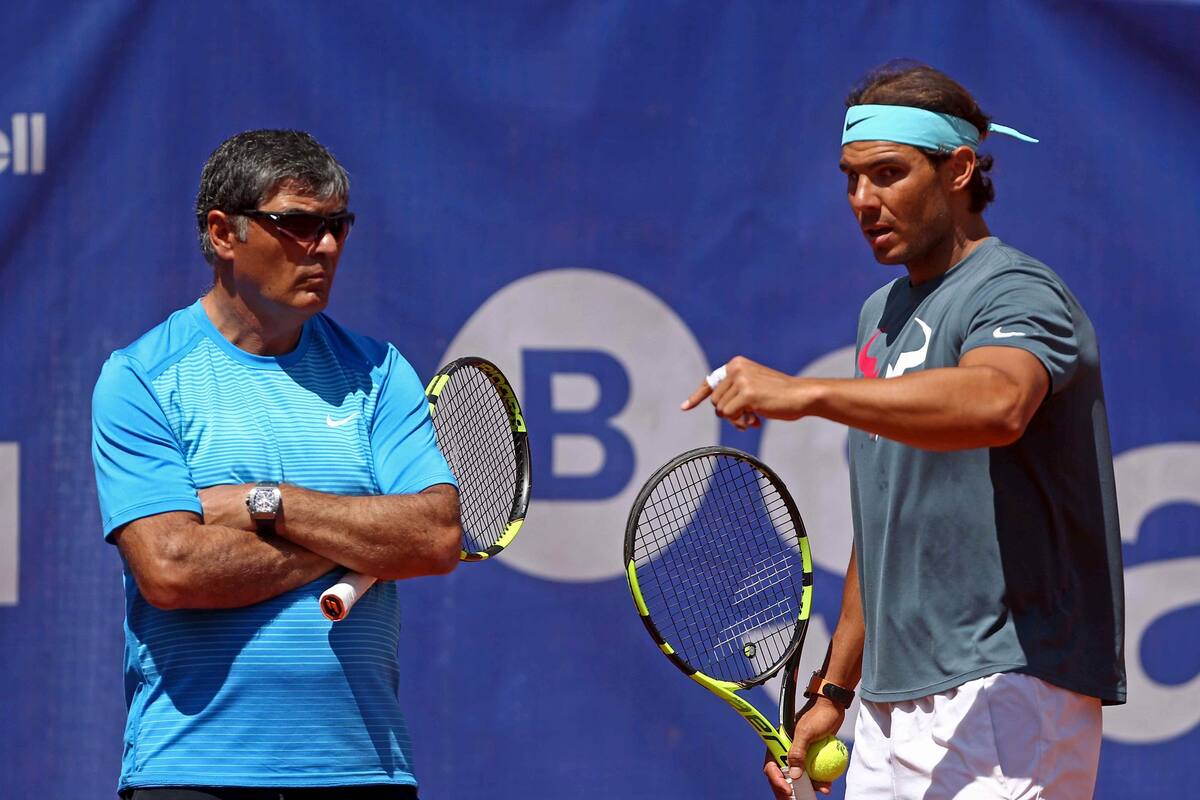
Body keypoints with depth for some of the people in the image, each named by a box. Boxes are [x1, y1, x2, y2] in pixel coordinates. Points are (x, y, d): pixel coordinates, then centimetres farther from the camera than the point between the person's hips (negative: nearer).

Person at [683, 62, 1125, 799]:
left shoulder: (1015, 293, -10)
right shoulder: (882, 315, 18)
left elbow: (997, 405, -36)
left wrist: (806, 394, -43)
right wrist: (833, 692, 23)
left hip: (1010, 692, -8)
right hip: (894, 705, 8)